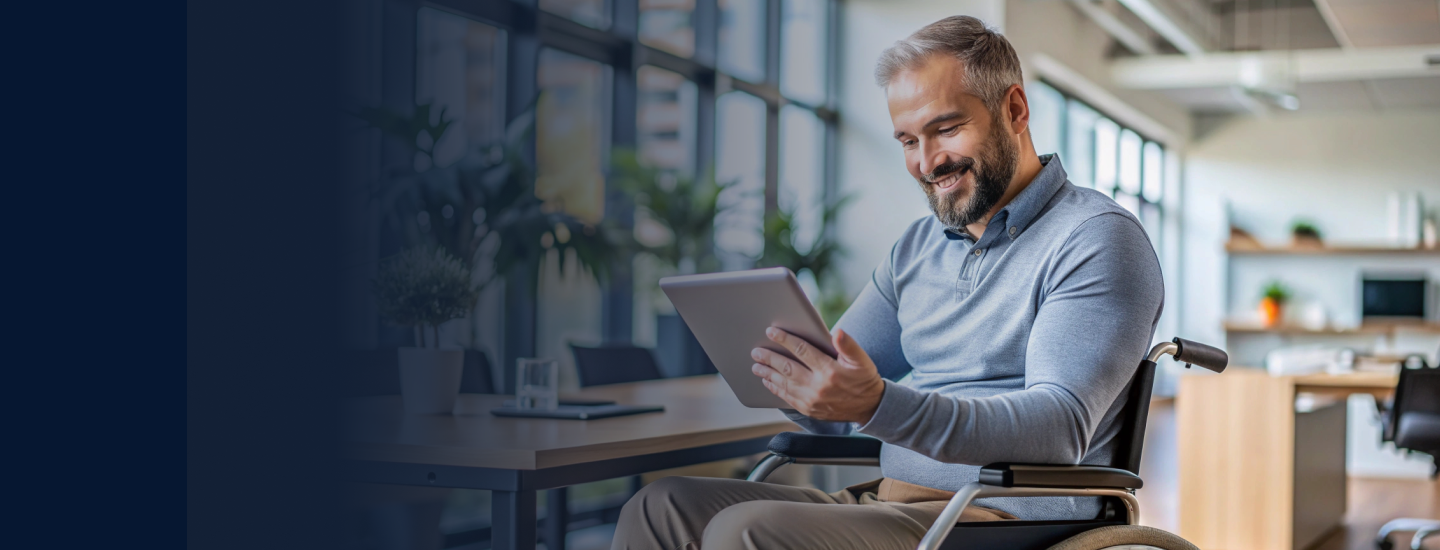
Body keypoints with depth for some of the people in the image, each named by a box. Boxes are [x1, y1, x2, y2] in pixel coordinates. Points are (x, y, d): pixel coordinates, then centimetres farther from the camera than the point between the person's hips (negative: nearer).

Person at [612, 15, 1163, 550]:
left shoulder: (1096, 238, -6)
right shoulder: (917, 246, 19)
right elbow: (832, 410, 20)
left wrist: (879, 405, -33)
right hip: (889, 498, 8)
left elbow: (1062, 425, -20)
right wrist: (786, 369, -6)